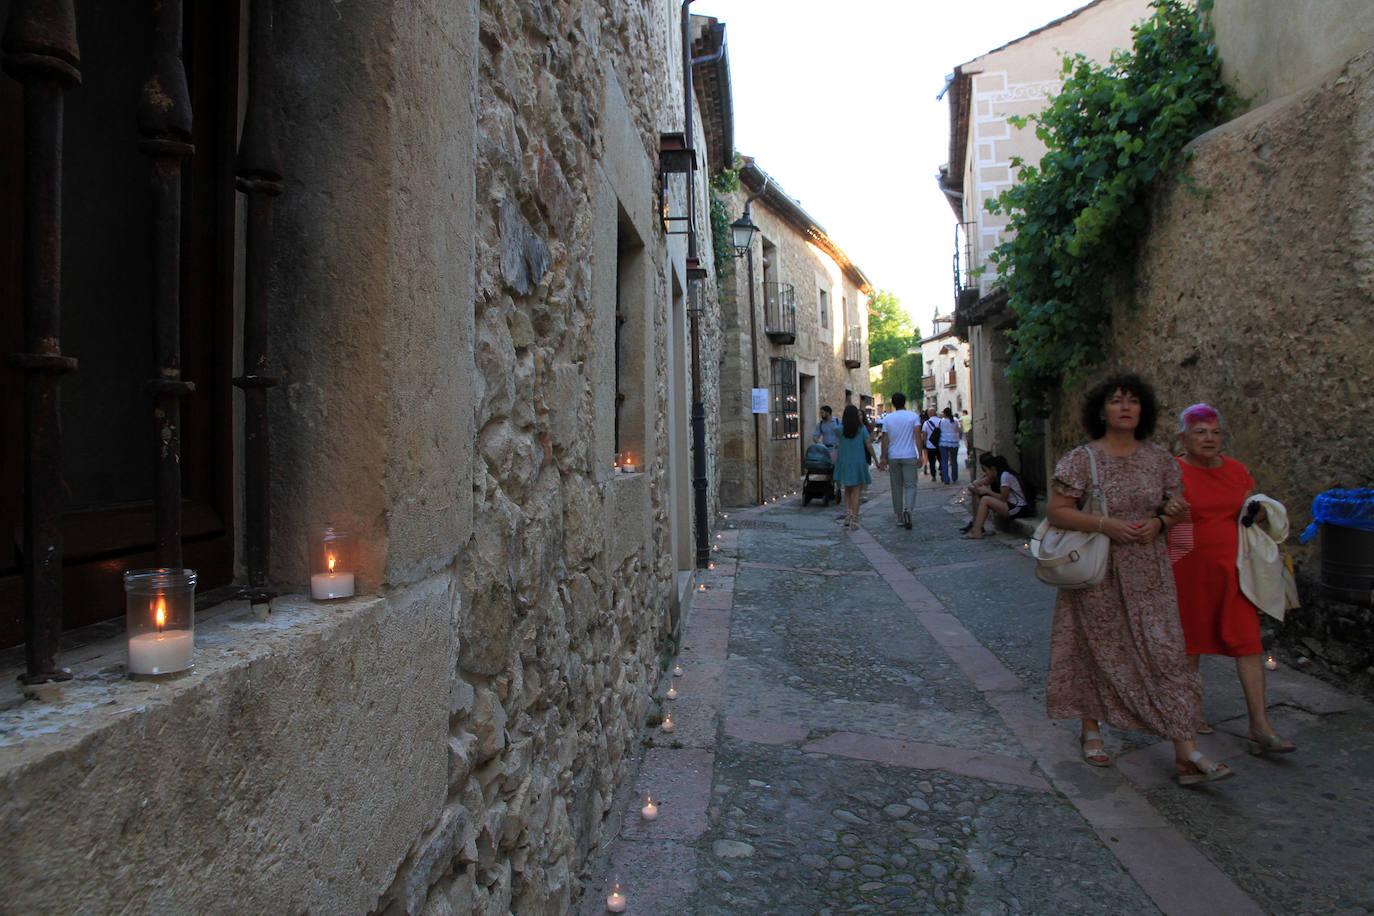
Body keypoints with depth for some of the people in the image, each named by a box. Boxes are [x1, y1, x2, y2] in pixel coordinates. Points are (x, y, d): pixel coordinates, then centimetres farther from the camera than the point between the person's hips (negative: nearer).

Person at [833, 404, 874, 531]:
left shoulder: (841, 429, -4)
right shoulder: (861, 429, -6)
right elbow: (869, 445, -5)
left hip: (844, 463, 2)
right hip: (858, 463, -2)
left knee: (847, 491, 16)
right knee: (856, 491, 2)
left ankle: (847, 515, 3)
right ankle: (853, 520, -1)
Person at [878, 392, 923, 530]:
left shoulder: (887, 419, 4)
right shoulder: (913, 416, -1)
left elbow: (885, 440, 1)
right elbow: (917, 436, -9)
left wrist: (884, 458, 3)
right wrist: (921, 455, -8)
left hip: (893, 457, 2)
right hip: (909, 456, -2)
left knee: (896, 487, 10)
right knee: (910, 485, 1)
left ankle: (900, 517, 14)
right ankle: (907, 510, -24)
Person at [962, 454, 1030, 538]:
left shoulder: (1005, 475, -19)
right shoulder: (995, 474, 6)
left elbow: (1003, 498, -20)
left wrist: (986, 491, -14)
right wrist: (973, 488, -13)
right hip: (1009, 504, 9)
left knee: (985, 500, -24)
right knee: (977, 495, 0)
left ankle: (976, 532, -25)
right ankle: (975, 524, 0)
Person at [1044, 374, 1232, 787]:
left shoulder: (1159, 459, 5)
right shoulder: (1082, 459, -7)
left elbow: (1179, 506, 14)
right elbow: (1057, 511, -10)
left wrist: (1159, 522, -8)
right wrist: (1106, 525, -22)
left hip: (1148, 572, 3)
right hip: (1098, 572, -3)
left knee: (1166, 652, 0)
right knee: (1098, 650, 9)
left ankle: (1186, 753, 4)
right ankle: (1091, 730, 29)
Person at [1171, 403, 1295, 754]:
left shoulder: (1237, 470, 8)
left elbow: (1253, 511, 21)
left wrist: (1258, 512, -1)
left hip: (1233, 569, 4)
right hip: (1190, 570, -4)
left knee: (1248, 642, -1)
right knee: (1190, 641, 9)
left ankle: (1260, 728, 2)